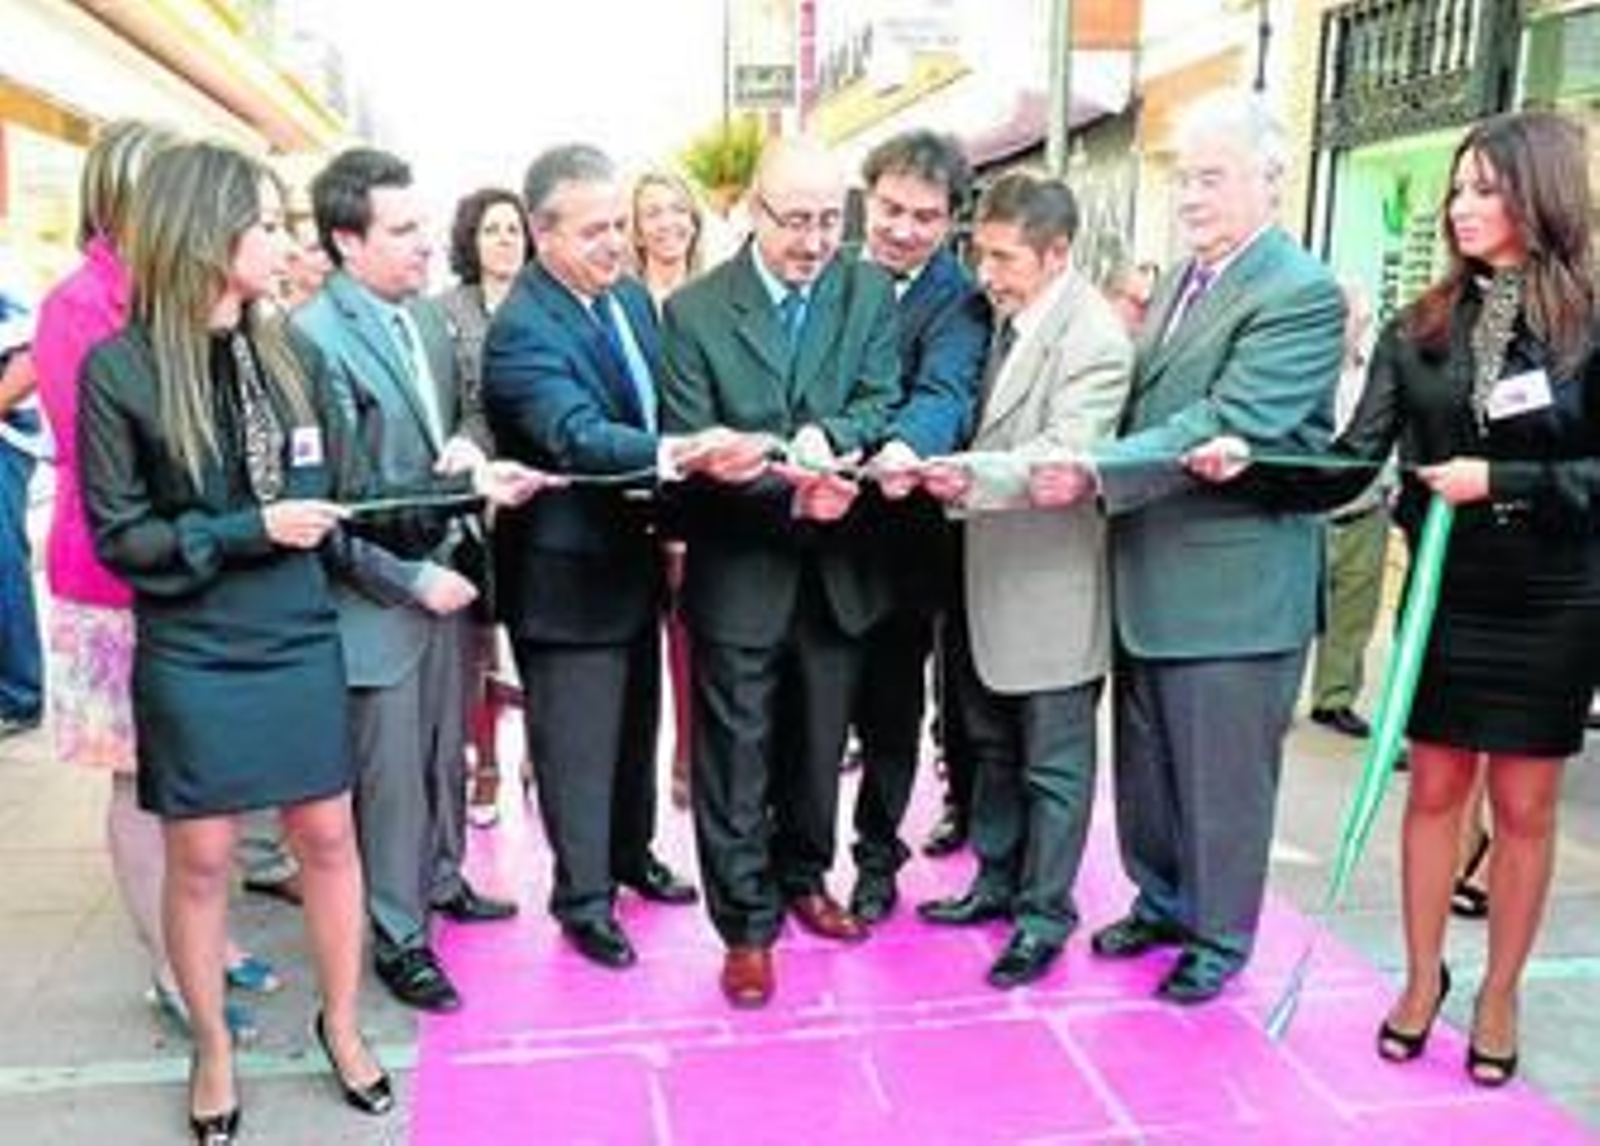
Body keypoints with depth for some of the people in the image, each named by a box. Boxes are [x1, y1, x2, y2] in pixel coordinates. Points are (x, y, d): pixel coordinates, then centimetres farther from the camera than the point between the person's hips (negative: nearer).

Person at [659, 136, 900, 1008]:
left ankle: (804, 878, 41)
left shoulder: (870, 293, 1)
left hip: (837, 566, 3)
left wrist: (826, 437, -28)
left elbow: (883, 402, -7)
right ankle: (746, 925, 20)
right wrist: (788, 492, -25)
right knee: (736, 755, 5)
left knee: (819, 744, 19)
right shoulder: (694, 311, -8)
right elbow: (689, 452, -12)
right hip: (739, 572, -3)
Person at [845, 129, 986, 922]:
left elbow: (944, 392, -27)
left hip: (898, 533, -3)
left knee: (890, 702, 11)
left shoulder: (959, 300, -10)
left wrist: (906, 449, -48)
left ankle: (876, 855, 30)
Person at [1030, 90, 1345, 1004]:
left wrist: (1097, 473, -29)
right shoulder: (1180, 281, 12)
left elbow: (1227, 425, -24)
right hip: (1150, 573, 8)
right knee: (1147, 762, 19)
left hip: (1235, 583, -8)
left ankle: (1220, 934, 27)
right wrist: (1088, 470, 1)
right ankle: (1162, 901, 39)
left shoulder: (1301, 293, -15)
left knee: (1225, 775, 7)